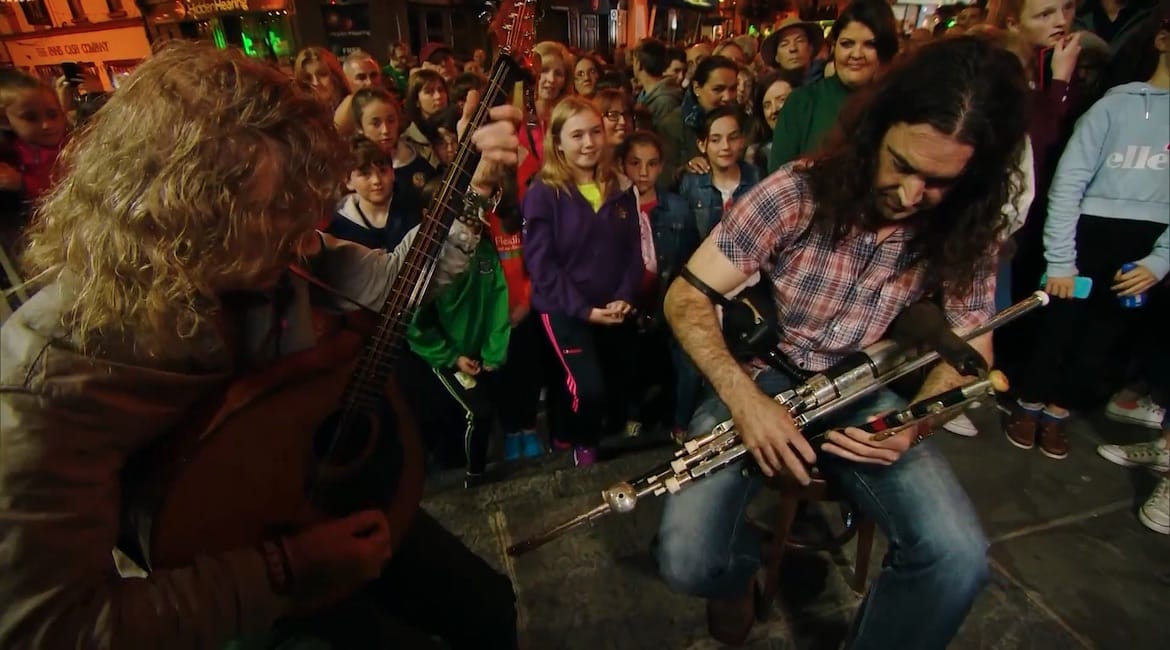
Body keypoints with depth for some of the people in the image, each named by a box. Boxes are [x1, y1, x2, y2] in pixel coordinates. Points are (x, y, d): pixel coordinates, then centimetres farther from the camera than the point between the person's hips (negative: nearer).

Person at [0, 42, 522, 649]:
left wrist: (471, 188, -15)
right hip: (217, 580, -4)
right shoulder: (53, 378, -32)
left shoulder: (267, 252, -17)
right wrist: (283, 569, -31)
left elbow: (391, 280, -4)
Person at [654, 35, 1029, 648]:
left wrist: (914, 422, -16)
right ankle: (743, 566, 18)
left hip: (864, 395, 3)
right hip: (759, 380, -2)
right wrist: (742, 396, -31)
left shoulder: (965, 232, -5)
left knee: (958, 558, -21)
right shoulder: (795, 193, -17)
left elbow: (970, 345, 6)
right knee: (687, 560, -22)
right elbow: (685, 299, -15)